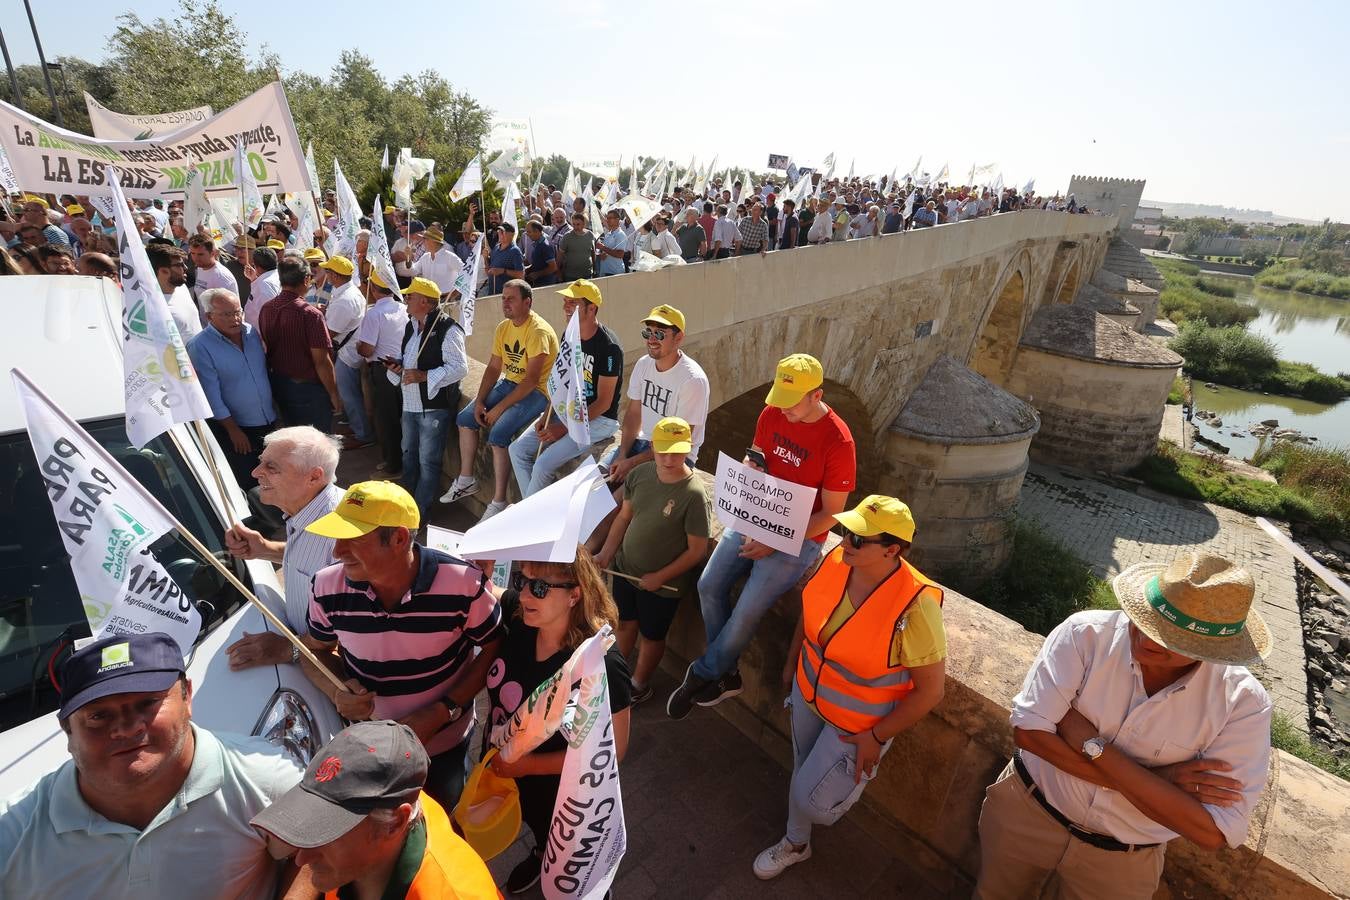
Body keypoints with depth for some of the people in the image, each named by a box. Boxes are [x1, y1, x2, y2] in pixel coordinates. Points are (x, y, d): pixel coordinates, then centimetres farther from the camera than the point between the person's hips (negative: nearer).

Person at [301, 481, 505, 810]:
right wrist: (337, 692, -19)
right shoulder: (328, 587, -19)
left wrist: (442, 711, -22)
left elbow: (494, 648, -14)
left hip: (443, 746, -1)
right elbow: (316, 649, 1)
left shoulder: (463, 584, -29)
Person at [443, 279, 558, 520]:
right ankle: (466, 481, 18)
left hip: (537, 391, -9)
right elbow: (493, 368, 8)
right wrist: (479, 401, -5)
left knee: (498, 434, -26)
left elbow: (531, 380, -25)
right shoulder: (503, 328, 6)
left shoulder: (539, 331, -20)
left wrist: (499, 408, -23)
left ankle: (498, 503, -16)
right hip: (509, 383, 9)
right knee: (465, 418, 4)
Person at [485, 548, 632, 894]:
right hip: (506, 771, 5)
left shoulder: (601, 666, -38)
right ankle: (542, 854, 68)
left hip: (562, 793, -5)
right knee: (537, 827, 37)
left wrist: (528, 764, -26)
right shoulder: (517, 622, -23)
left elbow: (612, 750, -27)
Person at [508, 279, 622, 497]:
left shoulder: (609, 347, -20)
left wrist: (564, 428, -18)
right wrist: (547, 416, -1)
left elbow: (604, 403, -18)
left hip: (598, 419, -8)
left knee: (543, 464, -21)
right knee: (517, 449, -2)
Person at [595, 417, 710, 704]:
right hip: (625, 568, 5)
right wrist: (606, 554, -3)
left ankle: (639, 684, 46)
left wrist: (660, 577, -16)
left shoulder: (693, 494, -27)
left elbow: (697, 549, -20)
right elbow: (624, 517, 3)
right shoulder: (640, 474, -11)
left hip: (663, 584, -5)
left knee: (651, 636, 19)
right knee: (625, 623, 26)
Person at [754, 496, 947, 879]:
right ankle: (796, 844, 54)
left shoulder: (915, 607, -35)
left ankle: (860, 777, 40)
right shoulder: (835, 561, -19)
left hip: (858, 723, -5)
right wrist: (792, 662, 13)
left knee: (811, 799, 7)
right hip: (809, 693, 5)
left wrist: (877, 738, -15)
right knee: (802, 770, 25)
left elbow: (930, 690, -22)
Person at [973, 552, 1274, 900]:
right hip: (1026, 809, 0)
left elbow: (1213, 833, -25)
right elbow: (1029, 731, -26)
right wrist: (1155, 780, -26)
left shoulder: (1244, 703, -21)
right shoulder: (1086, 632, -24)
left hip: (1121, 864, 0)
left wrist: (1092, 746, -29)